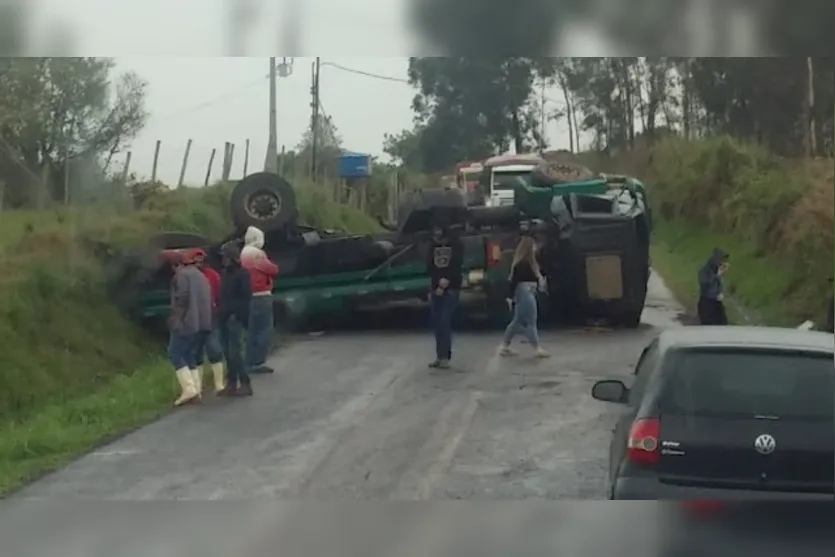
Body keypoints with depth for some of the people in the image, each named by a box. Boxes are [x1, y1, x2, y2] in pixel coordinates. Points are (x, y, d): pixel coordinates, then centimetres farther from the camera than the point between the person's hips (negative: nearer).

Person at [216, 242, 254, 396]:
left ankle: (245, 384, -6)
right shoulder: (224, 273, 16)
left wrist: (238, 314, -17)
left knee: (235, 352, -11)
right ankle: (232, 383, 13)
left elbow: (246, 297, -12)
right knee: (228, 352, 8)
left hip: (235, 318, -8)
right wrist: (220, 311, 9)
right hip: (224, 318, 8)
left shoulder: (242, 274, -7)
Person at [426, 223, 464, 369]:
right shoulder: (433, 246, 10)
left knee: (445, 322, -13)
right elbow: (429, 266, 6)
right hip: (435, 289, 4)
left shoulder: (456, 245, 0)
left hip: (451, 289, -4)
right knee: (437, 324, 1)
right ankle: (440, 355, 8)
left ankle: (445, 356, -12)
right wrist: (437, 284, -6)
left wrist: (446, 281, -14)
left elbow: (456, 266, -6)